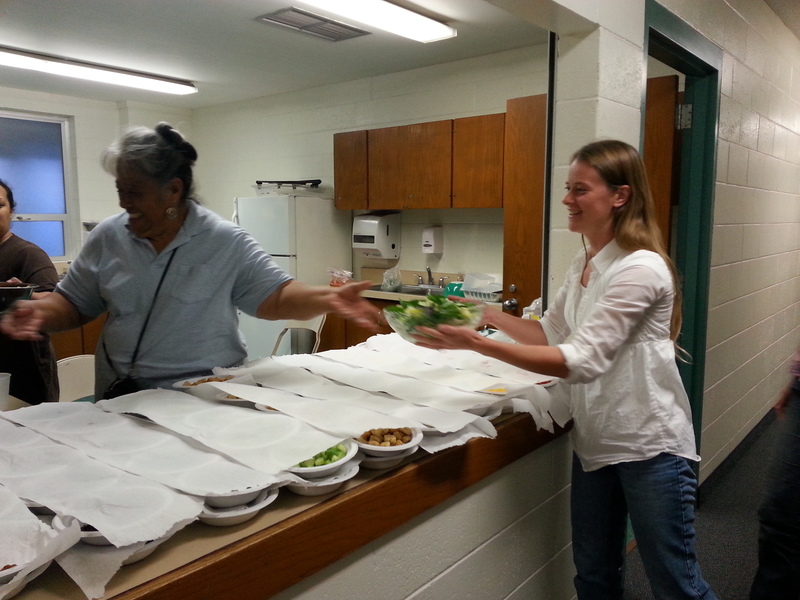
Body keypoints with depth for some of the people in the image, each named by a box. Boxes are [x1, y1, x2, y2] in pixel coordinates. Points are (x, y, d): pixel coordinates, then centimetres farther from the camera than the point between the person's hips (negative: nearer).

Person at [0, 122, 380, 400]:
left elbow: (274, 297, -8)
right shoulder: (107, 237, 4)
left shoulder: (226, 242, -6)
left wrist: (327, 299, -25)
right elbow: (73, 303, 11)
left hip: (207, 401, -3)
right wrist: (41, 312, -10)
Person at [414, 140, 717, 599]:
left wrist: (479, 344, -33)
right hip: (595, 439, 8)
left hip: (649, 445, -8)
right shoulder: (584, 264, 6)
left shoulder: (640, 269, -21)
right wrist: (488, 314, 0)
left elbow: (582, 360, -28)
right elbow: (551, 331, 14)